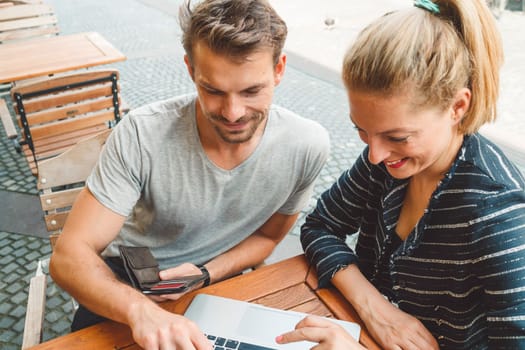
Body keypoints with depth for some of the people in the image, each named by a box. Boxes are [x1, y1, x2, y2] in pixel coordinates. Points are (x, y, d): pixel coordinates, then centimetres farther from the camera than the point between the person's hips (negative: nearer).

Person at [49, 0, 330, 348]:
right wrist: (140, 309, -42)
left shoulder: (308, 147, -19)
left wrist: (205, 274, -18)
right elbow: (70, 255, -24)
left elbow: (266, 236, -3)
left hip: (219, 279, 1)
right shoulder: (141, 135, -25)